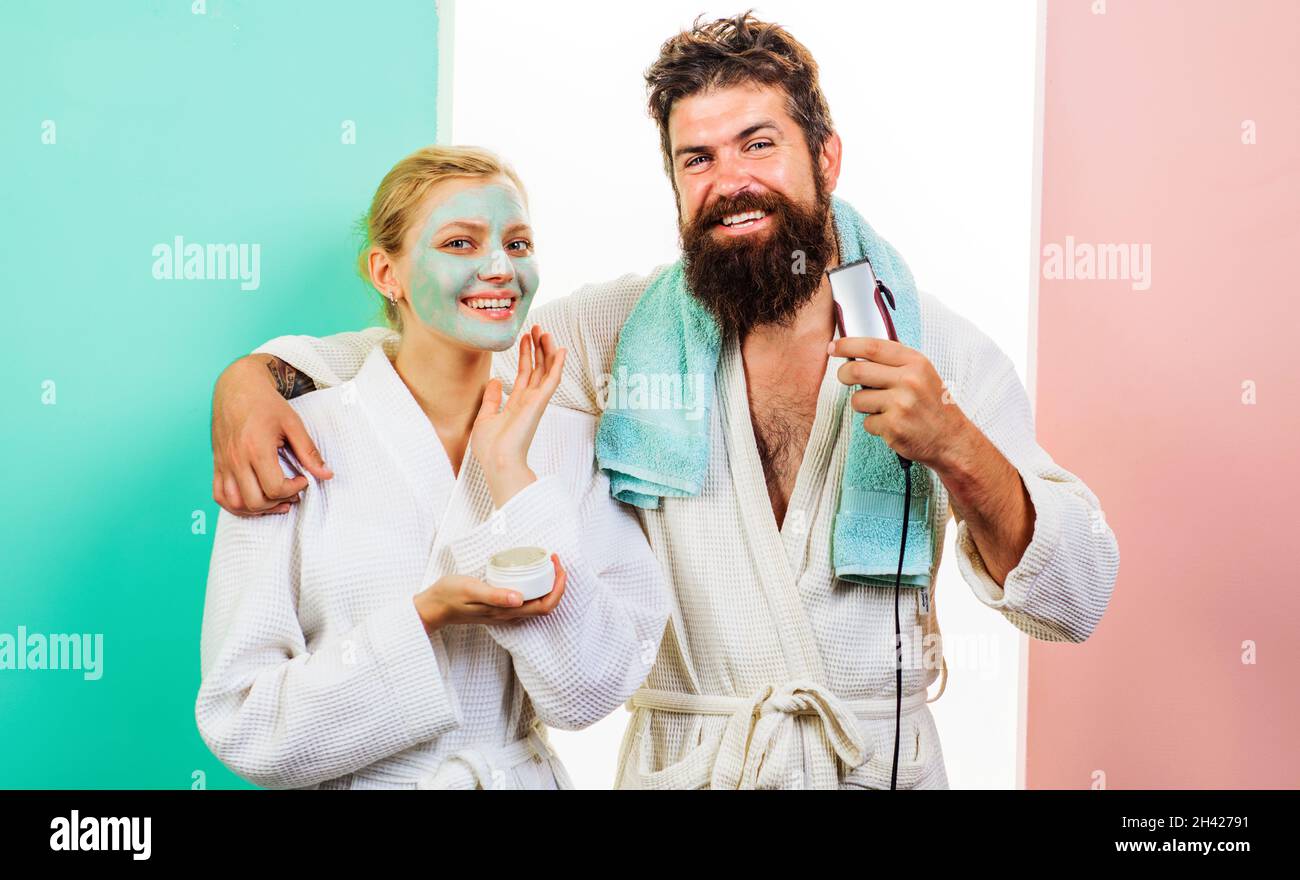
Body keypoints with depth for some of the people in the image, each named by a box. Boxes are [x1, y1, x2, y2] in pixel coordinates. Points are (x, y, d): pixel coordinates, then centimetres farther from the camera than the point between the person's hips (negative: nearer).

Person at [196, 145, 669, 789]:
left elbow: (588, 694, -9)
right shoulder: (298, 442, -9)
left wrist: (509, 473, -14)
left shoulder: (572, 443, -1)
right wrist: (425, 617, -22)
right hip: (357, 783, -1)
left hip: (523, 775, 1)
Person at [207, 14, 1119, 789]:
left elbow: (1079, 600, -10)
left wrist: (956, 449, -27)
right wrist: (253, 376, -16)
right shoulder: (626, 325, -6)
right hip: (682, 759, 0)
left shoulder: (940, 347, -7)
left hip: (887, 761, 0)